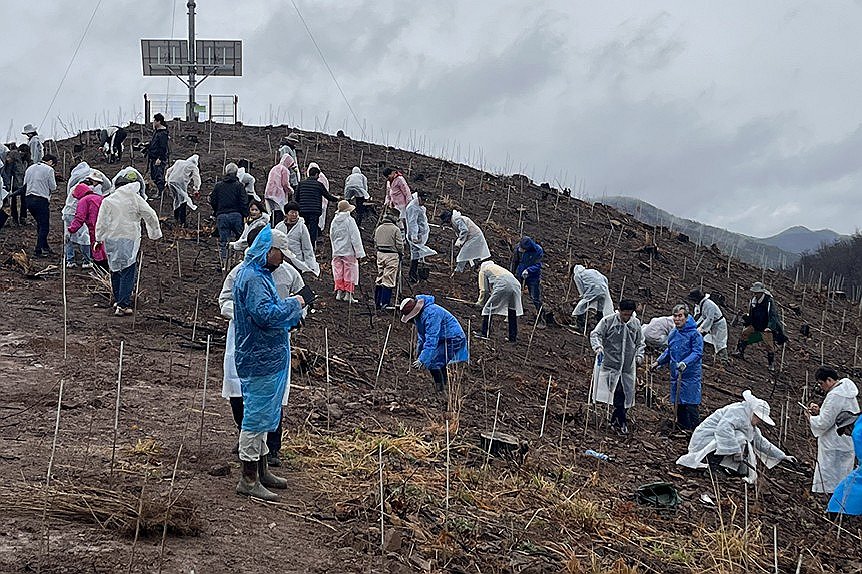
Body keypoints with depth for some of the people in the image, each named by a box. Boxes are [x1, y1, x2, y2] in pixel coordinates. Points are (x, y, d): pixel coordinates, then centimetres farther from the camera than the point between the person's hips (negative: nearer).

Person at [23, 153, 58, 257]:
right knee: (44, 226, 2)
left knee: (40, 224, 20)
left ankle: (45, 247, 27)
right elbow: (53, 187, -5)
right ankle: (38, 250, -1)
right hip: (41, 200, -7)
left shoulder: (30, 168, 14)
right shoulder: (49, 169, -5)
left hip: (28, 199, 7)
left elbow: (25, 184, 15)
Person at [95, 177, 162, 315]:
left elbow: (101, 223, 4)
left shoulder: (107, 201, 5)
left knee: (115, 270, 16)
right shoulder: (135, 198, 2)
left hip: (111, 239, 3)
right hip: (130, 238, -3)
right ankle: (123, 305, -11)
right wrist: (155, 232, 15)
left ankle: (118, 300, 25)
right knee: (128, 272, -3)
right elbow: (150, 215, 4)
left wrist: (99, 239, 11)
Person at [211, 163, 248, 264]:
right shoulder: (239, 185, -1)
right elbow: (244, 203, -6)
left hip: (221, 216, 2)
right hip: (236, 215, -2)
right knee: (239, 239, 8)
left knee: (223, 242, 4)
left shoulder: (218, 185, 7)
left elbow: (212, 202, 9)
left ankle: (224, 264, 1)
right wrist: (245, 215, 0)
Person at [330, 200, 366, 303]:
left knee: (338, 272, 11)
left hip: (337, 252, 5)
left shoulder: (334, 221, 5)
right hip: (349, 252, -5)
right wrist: (359, 252, -10)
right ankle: (348, 294, 0)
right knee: (349, 273, 2)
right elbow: (355, 238, -13)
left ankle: (339, 292, 10)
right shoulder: (349, 220, -13)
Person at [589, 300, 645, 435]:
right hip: (611, 364, -4)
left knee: (627, 393, 4)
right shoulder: (608, 321, -5)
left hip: (628, 366, 4)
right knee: (618, 393, -10)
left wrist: (639, 355, 4)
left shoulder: (636, 324, 7)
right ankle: (622, 423, 0)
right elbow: (595, 334, -8)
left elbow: (640, 342, 18)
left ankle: (615, 421, 19)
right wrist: (598, 347, -27)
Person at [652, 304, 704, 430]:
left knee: (691, 406, -9)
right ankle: (682, 429, 21)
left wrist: (685, 363, -31)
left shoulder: (694, 334, -10)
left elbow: (697, 353, -18)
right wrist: (658, 362, 15)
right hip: (675, 376, 7)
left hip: (691, 376, -7)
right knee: (678, 406, 11)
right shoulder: (673, 334, 11)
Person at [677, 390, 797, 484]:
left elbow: (761, 442, 22)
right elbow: (723, 428, -38)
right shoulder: (739, 411, -20)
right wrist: (736, 451, -38)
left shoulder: (750, 422, 14)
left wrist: (782, 456, 18)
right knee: (739, 438, -28)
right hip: (704, 440, -10)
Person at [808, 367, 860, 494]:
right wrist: (819, 411, 10)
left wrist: (811, 419, 0)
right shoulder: (846, 392, 11)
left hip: (835, 449, -10)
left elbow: (824, 423, -19)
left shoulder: (834, 396, -20)